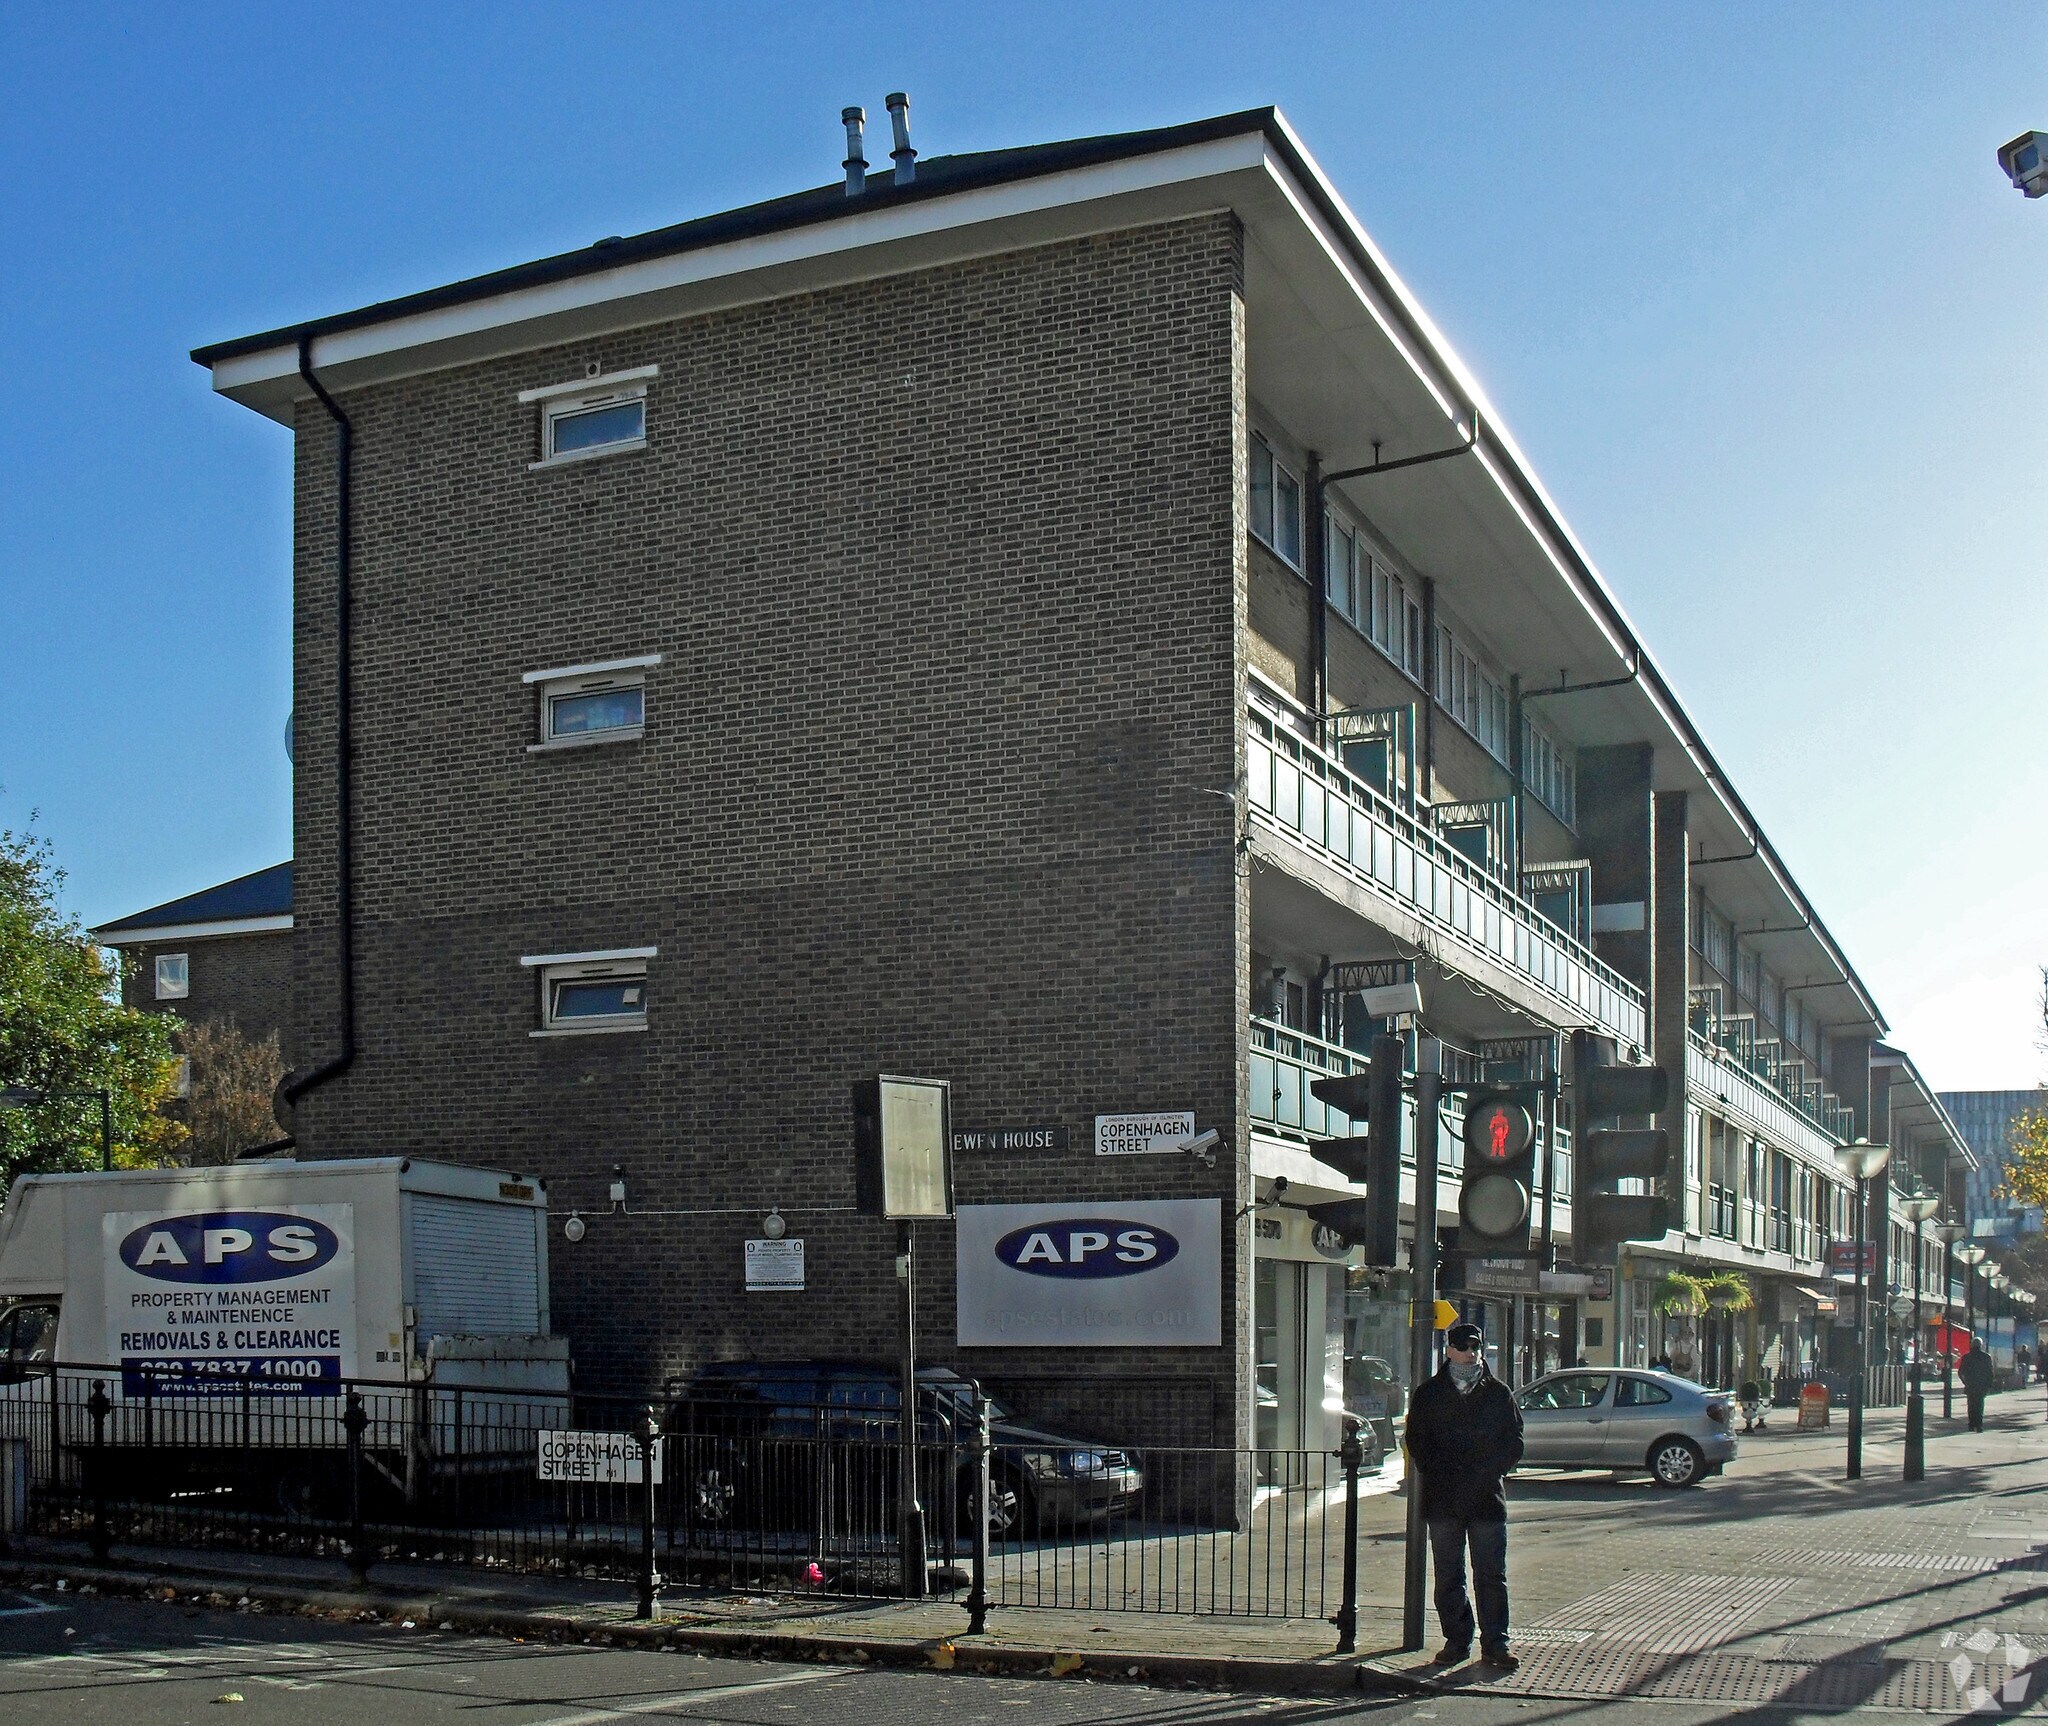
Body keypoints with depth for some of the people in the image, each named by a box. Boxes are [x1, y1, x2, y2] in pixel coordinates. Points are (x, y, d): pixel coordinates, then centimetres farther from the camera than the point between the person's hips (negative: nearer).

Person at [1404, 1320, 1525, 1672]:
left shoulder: (1497, 1393, 8)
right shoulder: (1428, 1395, 8)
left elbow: (1514, 1444, 6)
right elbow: (1418, 1444, 5)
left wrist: (1485, 1474, -8)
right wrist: (1440, 1477, -10)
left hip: (1487, 1499, 0)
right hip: (1443, 1501, 0)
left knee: (1492, 1576, 0)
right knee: (1448, 1577, 5)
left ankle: (1495, 1644, 6)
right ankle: (1457, 1640, 14)